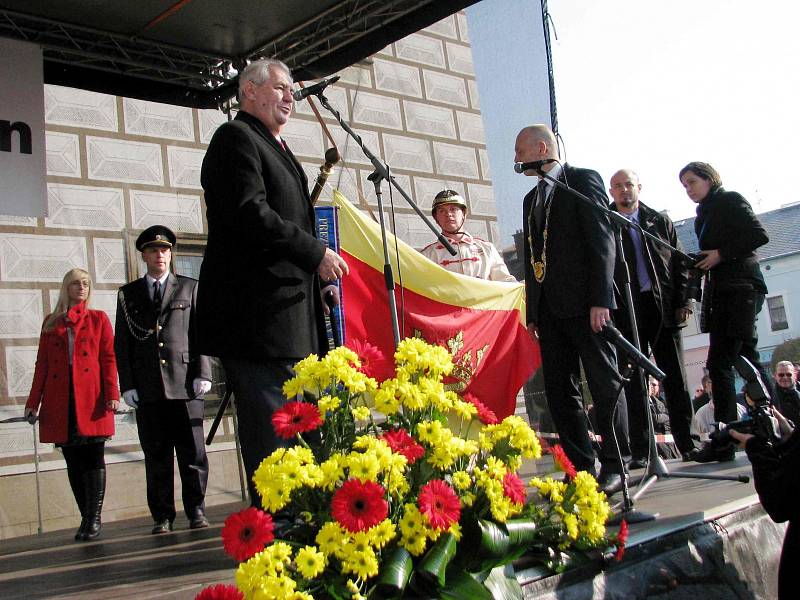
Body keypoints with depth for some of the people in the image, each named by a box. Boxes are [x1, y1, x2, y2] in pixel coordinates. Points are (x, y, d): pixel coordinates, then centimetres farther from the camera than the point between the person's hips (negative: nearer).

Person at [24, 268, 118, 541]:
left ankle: (94, 518, -2)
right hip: (60, 401, 2)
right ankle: (86, 518, 11)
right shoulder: (51, 323, 16)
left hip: (91, 398, -2)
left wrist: (111, 394, -8)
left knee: (93, 457, -5)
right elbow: (42, 364, 14)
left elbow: (109, 358, 4)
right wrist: (33, 402, 8)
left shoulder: (98, 318, 11)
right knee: (72, 460, 4)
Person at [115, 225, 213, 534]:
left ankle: (196, 511, 9)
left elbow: (200, 333, 8)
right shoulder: (128, 294, 15)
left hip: (185, 383, -1)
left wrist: (202, 374, -2)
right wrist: (127, 384, 2)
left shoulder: (190, 288, 13)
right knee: (156, 456, 3)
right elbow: (122, 343, 11)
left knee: (192, 451, 0)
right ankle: (162, 517, 10)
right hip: (146, 387, 1)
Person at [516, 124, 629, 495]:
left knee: (605, 384, -1)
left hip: (585, 303, -7)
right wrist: (532, 311, 13)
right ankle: (581, 468, 10)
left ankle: (614, 466, 7)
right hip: (549, 309, 7)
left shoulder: (582, 180, 0)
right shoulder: (532, 198, 21)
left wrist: (600, 298, -17)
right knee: (560, 391, 4)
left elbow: (602, 238, -9)